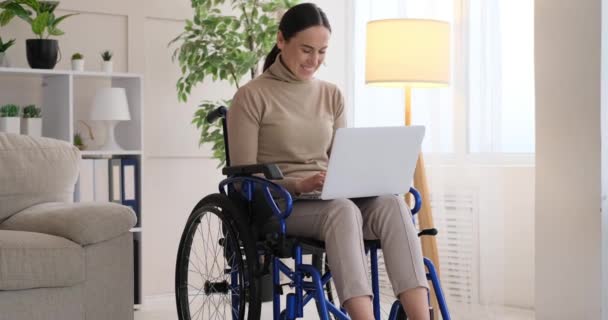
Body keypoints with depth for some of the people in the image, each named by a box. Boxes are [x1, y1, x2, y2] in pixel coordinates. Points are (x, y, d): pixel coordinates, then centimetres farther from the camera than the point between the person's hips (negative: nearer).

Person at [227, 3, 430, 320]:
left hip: (329, 201, 5)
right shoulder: (251, 97, -2)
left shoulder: (331, 95, 14)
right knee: (343, 210, -39)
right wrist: (298, 185, -21)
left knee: (391, 203, -29)